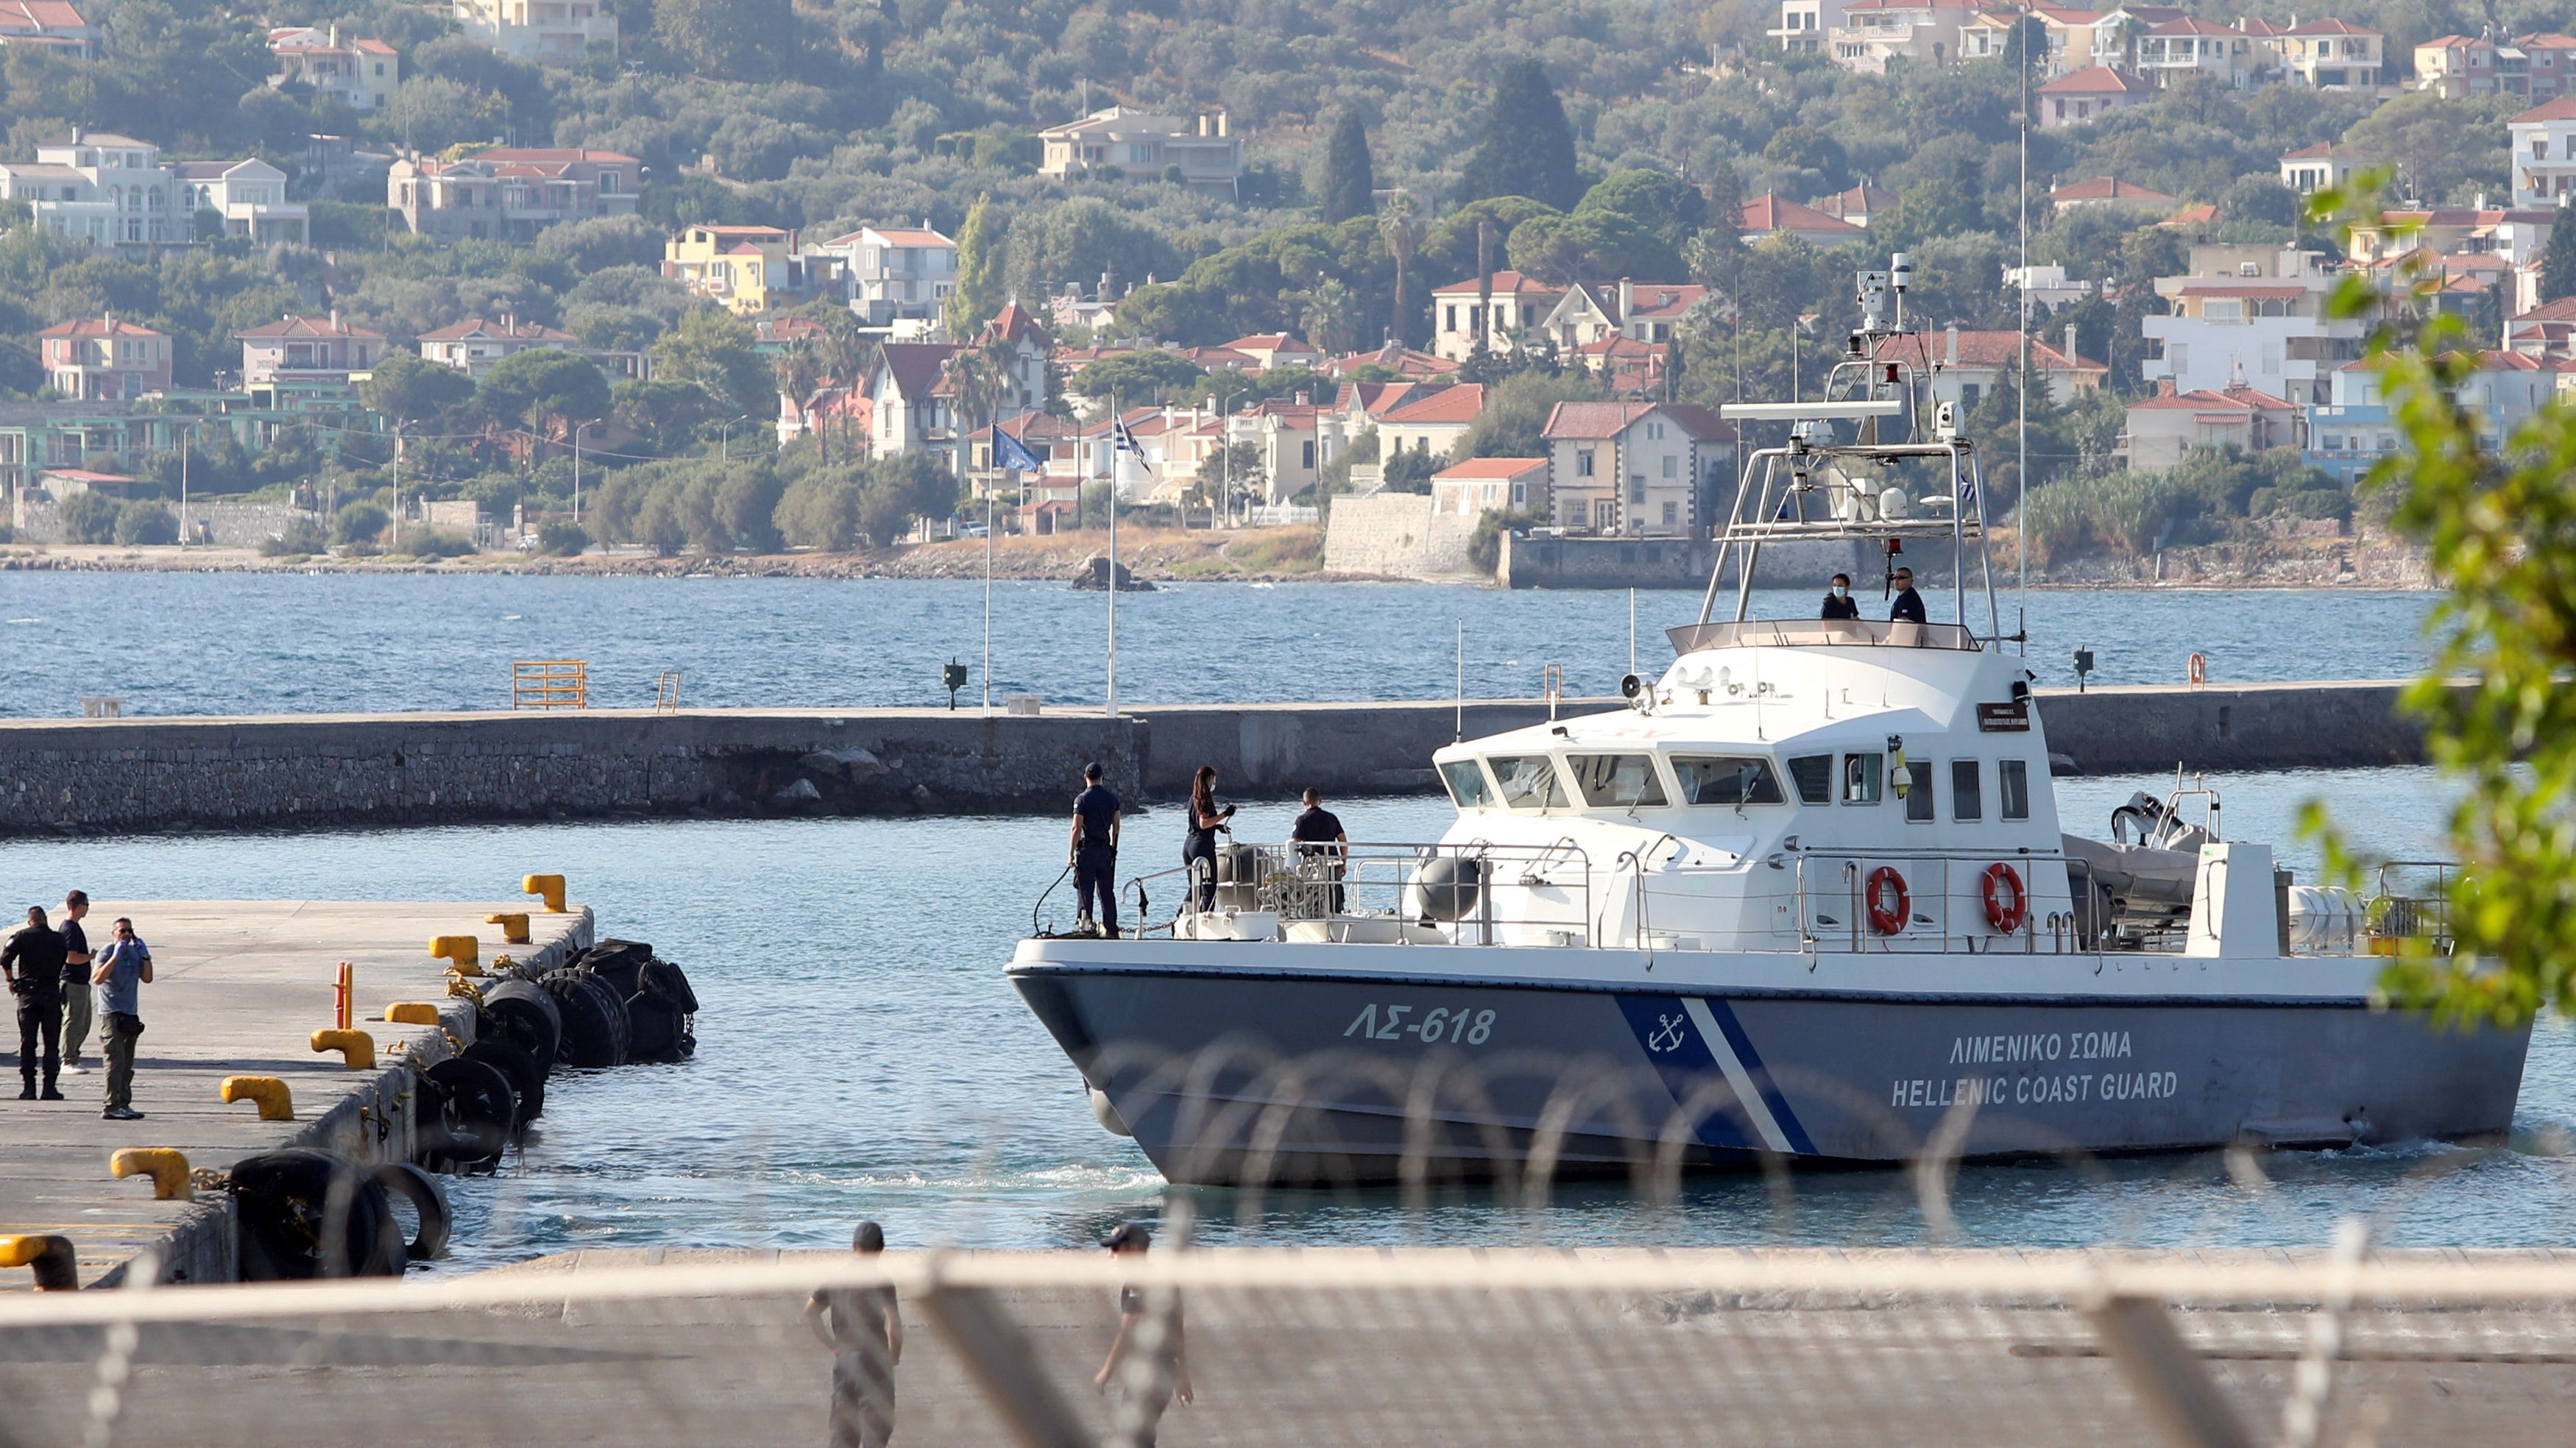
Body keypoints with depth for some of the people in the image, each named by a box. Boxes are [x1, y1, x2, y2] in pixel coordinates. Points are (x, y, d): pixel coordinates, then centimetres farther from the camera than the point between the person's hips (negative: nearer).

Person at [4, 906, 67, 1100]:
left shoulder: (22, 937, -1)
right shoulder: (58, 939, 3)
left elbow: (5, 959, -10)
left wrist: (11, 980, 3)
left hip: (28, 994, 0)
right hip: (52, 994, 0)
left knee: (27, 1042, 4)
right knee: (51, 1043, 4)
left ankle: (29, 1087, 0)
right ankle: (49, 1087, 0)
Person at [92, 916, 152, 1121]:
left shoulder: (135, 952, 13)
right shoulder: (107, 952, -7)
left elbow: (147, 979, 12)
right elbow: (97, 978, -21)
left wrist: (146, 956, 0)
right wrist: (115, 957, -24)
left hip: (131, 1014, 7)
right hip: (111, 1014, -7)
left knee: (127, 1064, 11)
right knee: (115, 1060, -13)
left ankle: (124, 1105, 16)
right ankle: (112, 1107, -15)